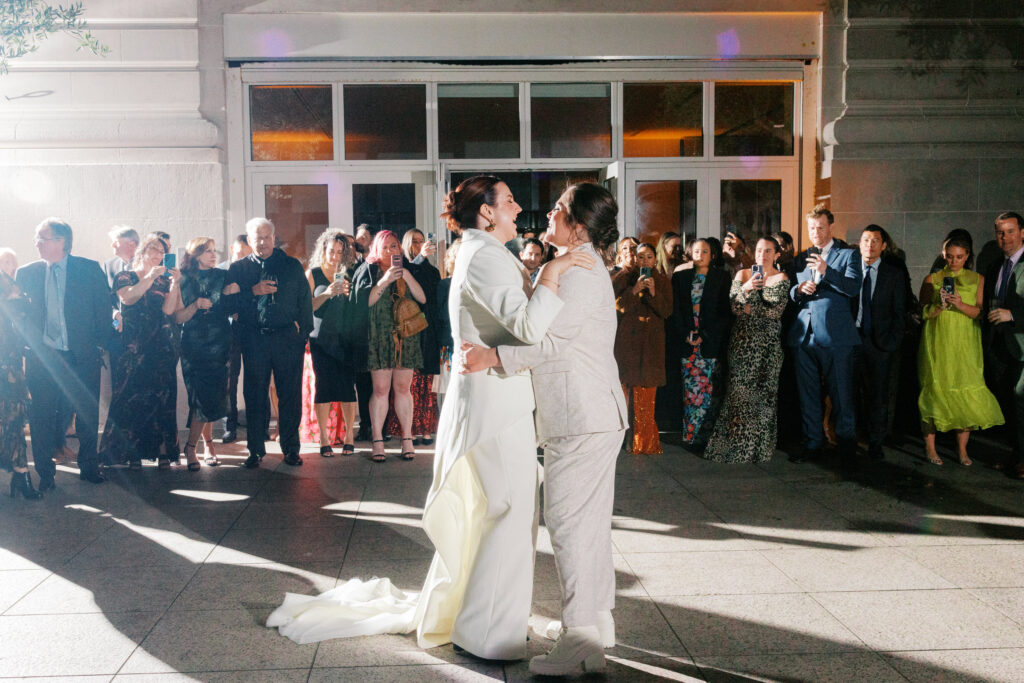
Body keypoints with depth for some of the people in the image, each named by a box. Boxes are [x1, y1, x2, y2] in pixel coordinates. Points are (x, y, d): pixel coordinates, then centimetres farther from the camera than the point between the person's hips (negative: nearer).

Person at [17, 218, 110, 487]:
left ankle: (89, 467, 22)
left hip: (82, 356, -1)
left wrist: (98, 344, 0)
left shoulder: (90, 269, 0)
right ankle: (45, 473, 18)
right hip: (42, 358, 2)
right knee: (41, 417, 5)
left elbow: (103, 308, 3)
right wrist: (29, 346, -1)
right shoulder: (26, 273, 6)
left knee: (88, 414, 6)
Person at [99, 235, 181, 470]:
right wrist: (150, 277, -17)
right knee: (131, 397, -5)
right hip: (133, 347, -2)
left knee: (162, 398, -2)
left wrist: (174, 284, -12)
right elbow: (127, 297, -13)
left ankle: (163, 451, 0)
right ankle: (133, 452, 0)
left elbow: (168, 309, -1)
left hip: (161, 348, 2)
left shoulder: (163, 280, 14)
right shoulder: (124, 277, 8)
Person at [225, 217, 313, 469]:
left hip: (287, 337, 0)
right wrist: (253, 292, -13)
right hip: (253, 339, 0)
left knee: (290, 394, 2)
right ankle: (256, 450, 14)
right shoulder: (238, 268, 9)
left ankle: (291, 448, 12)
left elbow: (305, 300, 9)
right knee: (254, 395, 4)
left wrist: (303, 332, 1)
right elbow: (230, 303, 1)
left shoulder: (292, 266, 9)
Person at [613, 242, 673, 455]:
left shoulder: (663, 282, 9)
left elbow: (666, 311, -1)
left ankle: (646, 441, 7)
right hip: (629, 340, -1)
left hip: (652, 341, 1)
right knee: (631, 387, -8)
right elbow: (618, 305, -7)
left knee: (648, 392, -2)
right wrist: (634, 290, -19)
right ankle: (634, 439, 1)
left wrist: (653, 292, -16)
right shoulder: (626, 278, 5)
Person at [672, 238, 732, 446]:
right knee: (690, 387, -3)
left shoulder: (722, 277, 7)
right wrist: (685, 334, -5)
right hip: (688, 340, 1)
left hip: (711, 341, -1)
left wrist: (705, 335, -8)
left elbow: (725, 312, 1)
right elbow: (676, 309, 9)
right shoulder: (680, 277, 12)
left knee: (707, 387, -5)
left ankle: (704, 433, -1)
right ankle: (690, 433, 1)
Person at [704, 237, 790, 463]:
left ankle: (758, 448, 6)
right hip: (742, 340, 2)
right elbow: (733, 306, -1)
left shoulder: (781, 279, 2)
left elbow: (776, 311, -8)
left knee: (763, 392, -2)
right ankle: (733, 444, 5)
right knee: (738, 391, -2)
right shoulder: (743, 274, 8)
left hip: (768, 342, -1)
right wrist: (746, 289, -17)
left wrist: (750, 309, -6)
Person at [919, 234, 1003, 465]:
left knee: (968, 395, -5)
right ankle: (930, 446, 9)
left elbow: (980, 312, 1)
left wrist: (961, 305, -17)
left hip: (965, 345, 1)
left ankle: (962, 448, 6)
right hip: (937, 344, -1)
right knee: (934, 391, -2)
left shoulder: (977, 280, 9)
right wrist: (939, 306, -16)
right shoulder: (932, 280, 7)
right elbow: (923, 312, 3)